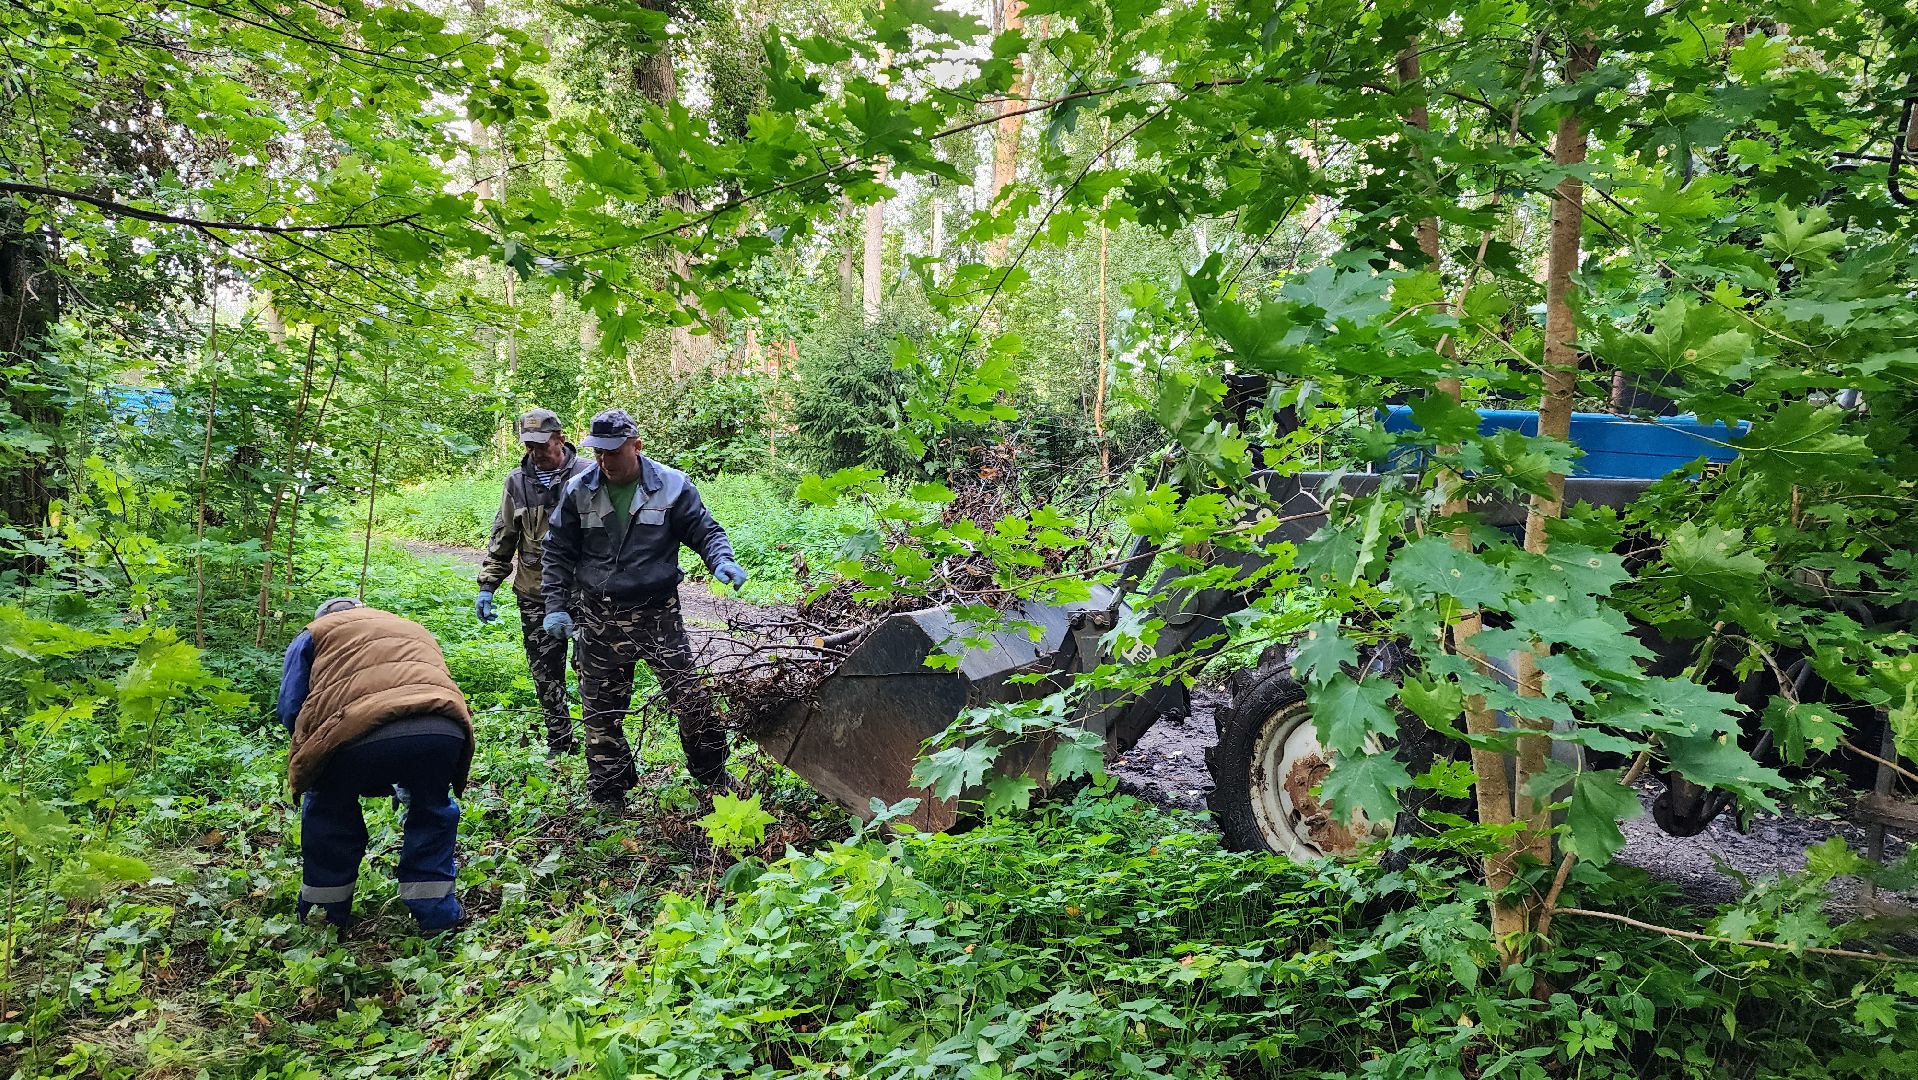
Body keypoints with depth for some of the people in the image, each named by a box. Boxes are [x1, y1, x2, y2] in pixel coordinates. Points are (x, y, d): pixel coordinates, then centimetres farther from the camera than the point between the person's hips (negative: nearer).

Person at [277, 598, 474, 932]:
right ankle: (435, 910, 30)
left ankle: (325, 909, 38)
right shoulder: (415, 630, 41)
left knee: (329, 813, 29)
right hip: (443, 729, 3)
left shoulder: (313, 635, 30)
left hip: (363, 732, -2)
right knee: (432, 809, 32)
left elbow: (291, 708, 19)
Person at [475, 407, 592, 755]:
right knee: (545, 672, 8)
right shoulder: (517, 482, 6)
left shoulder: (586, 476, -7)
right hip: (534, 595, 4)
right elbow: (502, 538, 14)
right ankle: (560, 742, 21)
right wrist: (487, 585, 9)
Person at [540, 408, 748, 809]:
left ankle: (714, 779, 16)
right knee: (602, 711, 9)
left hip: (658, 614, -2)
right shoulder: (578, 491, 1)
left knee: (692, 699, -4)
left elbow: (705, 531, 1)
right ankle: (608, 798, 24)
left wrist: (722, 561, -20)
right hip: (600, 620, 2)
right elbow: (558, 552, 8)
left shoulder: (671, 486, -4)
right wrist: (555, 606, 0)